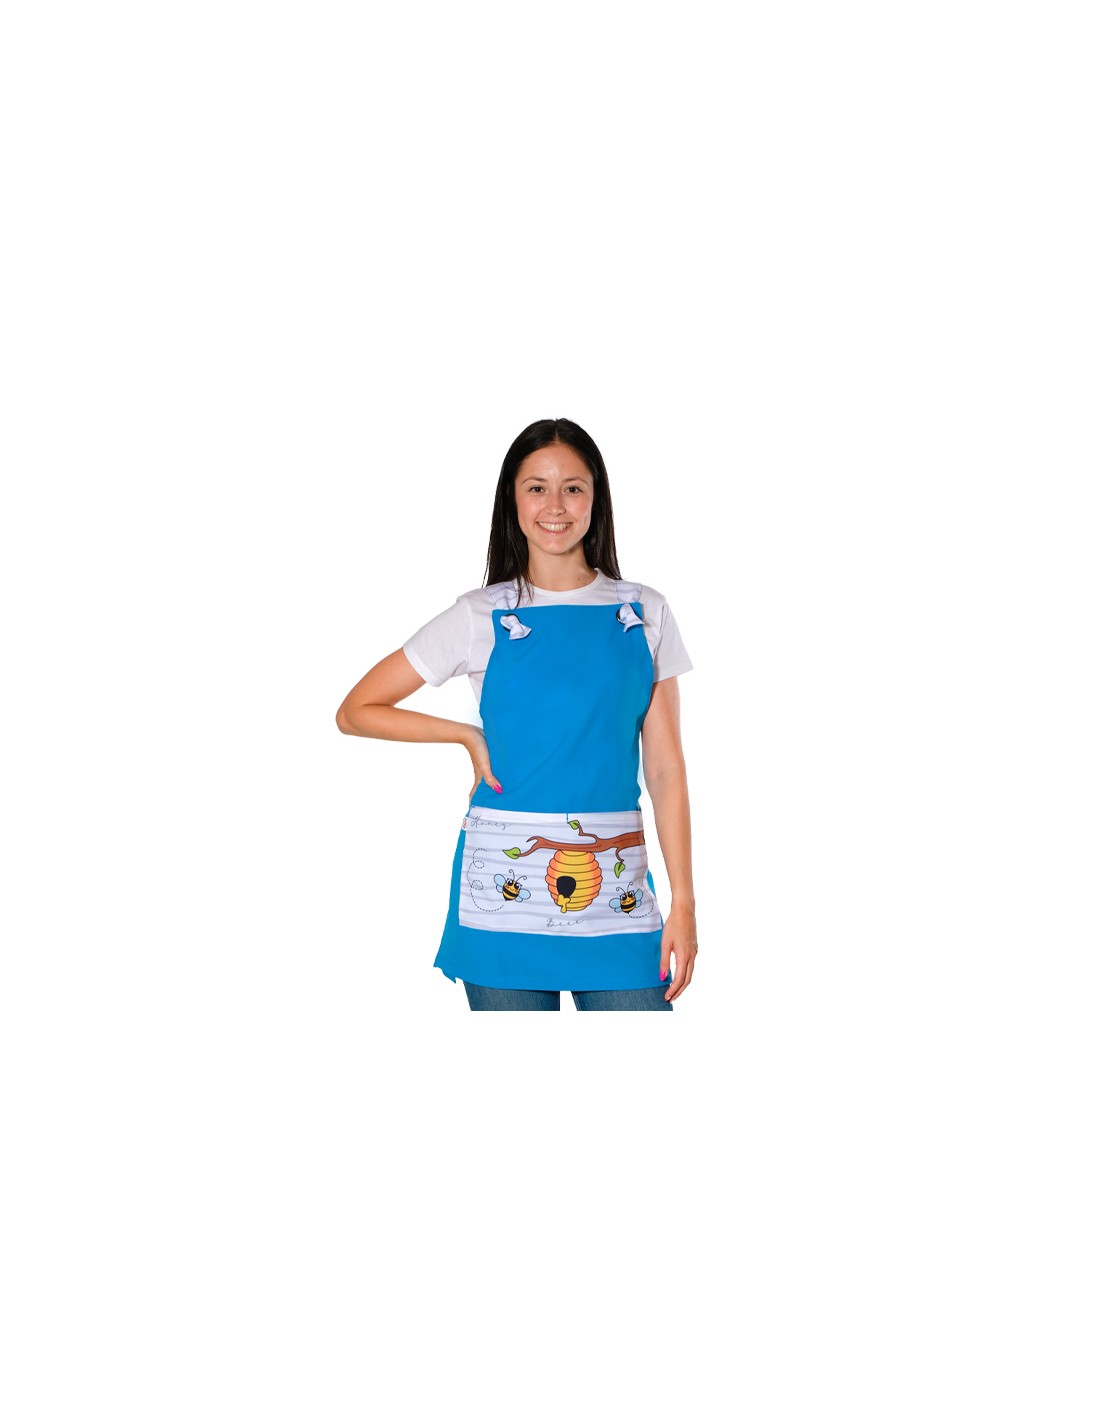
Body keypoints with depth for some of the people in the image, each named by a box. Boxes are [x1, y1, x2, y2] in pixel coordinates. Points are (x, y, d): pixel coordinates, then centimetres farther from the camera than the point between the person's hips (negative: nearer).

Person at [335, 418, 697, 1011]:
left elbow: (665, 766, 6)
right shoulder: (481, 617, 3)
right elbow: (354, 711, 7)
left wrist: (682, 900, 0)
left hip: (618, 891, 1)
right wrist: (469, 735, 0)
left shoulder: (645, 615, 8)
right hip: (506, 885, -1)